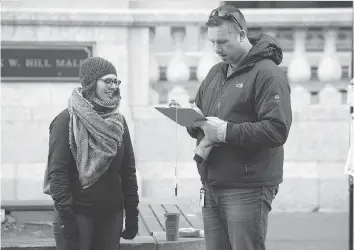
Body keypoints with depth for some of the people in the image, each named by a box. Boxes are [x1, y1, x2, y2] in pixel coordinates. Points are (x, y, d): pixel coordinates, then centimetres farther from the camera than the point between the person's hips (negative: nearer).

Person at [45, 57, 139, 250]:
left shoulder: (118, 121, 9)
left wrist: (132, 212, 7)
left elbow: (128, 170, 11)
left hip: (111, 213, 5)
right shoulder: (66, 121, -8)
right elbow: (57, 172, -12)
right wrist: (66, 217, -17)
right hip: (78, 214, -5)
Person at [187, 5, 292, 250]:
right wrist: (197, 124, -3)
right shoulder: (216, 73, 17)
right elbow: (197, 114, 22)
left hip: (248, 190, -7)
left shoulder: (268, 74, -9)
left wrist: (226, 131, -23)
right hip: (212, 188, 7)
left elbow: (277, 130, -19)